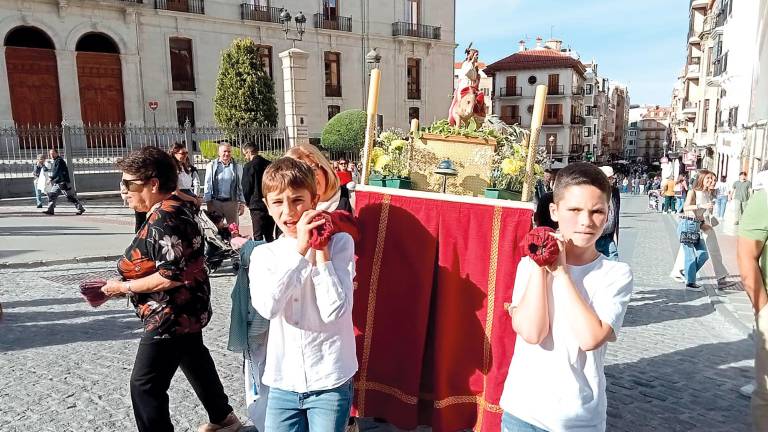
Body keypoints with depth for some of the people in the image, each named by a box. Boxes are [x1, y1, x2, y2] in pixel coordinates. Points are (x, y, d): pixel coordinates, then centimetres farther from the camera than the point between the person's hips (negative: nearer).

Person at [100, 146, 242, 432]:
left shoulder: (163, 221, -26)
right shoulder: (177, 206, 4)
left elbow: (172, 276, -27)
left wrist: (123, 287, -17)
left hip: (171, 317, -11)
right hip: (188, 310, 11)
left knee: (145, 385, -2)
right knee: (196, 361, 25)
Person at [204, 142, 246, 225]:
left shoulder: (237, 167, 5)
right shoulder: (211, 166, 5)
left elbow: (241, 186, 7)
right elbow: (208, 185, 6)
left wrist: (242, 203, 3)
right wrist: (208, 202, 2)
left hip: (232, 202, 0)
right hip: (215, 202, 0)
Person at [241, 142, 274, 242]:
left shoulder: (248, 166, -9)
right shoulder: (269, 164, 4)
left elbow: (246, 186, -8)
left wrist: (248, 202, 8)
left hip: (257, 205, -5)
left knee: (258, 236, -1)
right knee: (270, 236, 12)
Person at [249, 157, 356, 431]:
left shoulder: (339, 242, -8)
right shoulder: (263, 254, 1)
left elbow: (334, 312, -18)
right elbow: (267, 307, -19)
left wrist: (321, 250, -18)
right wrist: (299, 248, -22)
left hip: (330, 380, -2)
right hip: (283, 381, 3)